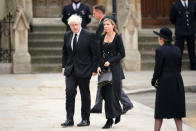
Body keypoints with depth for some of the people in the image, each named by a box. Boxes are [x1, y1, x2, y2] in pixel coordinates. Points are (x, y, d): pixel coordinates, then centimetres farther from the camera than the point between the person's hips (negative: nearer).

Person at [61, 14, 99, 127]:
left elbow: (95, 53, -5)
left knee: (85, 94, 5)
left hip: (84, 70, -4)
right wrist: (64, 66, 9)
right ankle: (69, 119, -5)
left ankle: (85, 119, 15)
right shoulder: (67, 36, 8)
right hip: (70, 70, 4)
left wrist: (94, 69, -9)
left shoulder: (89, 36, -7)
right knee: (69, 92, -7)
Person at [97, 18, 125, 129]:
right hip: (103, 68, 6)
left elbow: (122, 54, -7)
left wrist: (110, 61, -14)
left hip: (114, 67, -6)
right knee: (104, 93, 5)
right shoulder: (102, 38, 10)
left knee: (111, 92, -6)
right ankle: (118, 112, 25)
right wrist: (99, 66, -1)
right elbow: (100, 54, 13)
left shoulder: (117, 37, -6)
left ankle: (110, 120, 0)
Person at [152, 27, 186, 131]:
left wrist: (153, 81, 2)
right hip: (177, 81, 5)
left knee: (160, 111, 6)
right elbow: (179, 68, 8)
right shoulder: (177, 50, 5)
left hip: (164, 82, -5)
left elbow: (158, 69, -13)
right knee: (177, 109, 11)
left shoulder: (160, 50, -12)